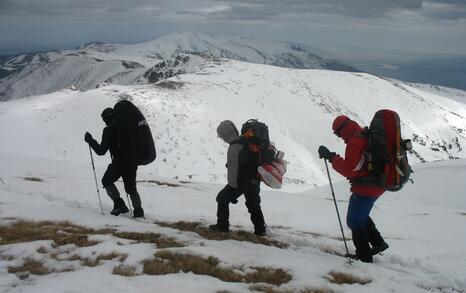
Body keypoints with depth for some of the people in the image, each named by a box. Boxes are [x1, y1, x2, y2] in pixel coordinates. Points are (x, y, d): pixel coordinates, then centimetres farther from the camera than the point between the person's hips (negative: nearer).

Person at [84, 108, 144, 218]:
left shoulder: (109, 130, -9)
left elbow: (101, 151, -8)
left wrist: (90, 141, 3)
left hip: (119, 162, -6)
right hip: (133, 162, 6)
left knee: (107, 181, 18)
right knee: (131, 187, 19)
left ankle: (119, 205, 8)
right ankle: (138, 210, 6)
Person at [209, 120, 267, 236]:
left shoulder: (234, 148, -23)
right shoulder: (247, 140, 2)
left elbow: (234, 170, -22)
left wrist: (233, 187, -16)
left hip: (242, 181, -8)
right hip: (255, 180, 8)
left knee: (222, 198, 9)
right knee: (254, 205, 21)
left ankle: (222, 226, 13)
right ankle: (260, 229, 22)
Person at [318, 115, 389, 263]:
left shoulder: (354, 142, -22)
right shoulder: (368, 136, 9)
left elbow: (349, 170, -24)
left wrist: (331, 157, -21)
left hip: (365, 188, -10)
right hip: (377, 185, 10)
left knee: (354, 221, 4)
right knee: (361, 216, 27)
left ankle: (364, 256, 10)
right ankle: (378, 243, 29)